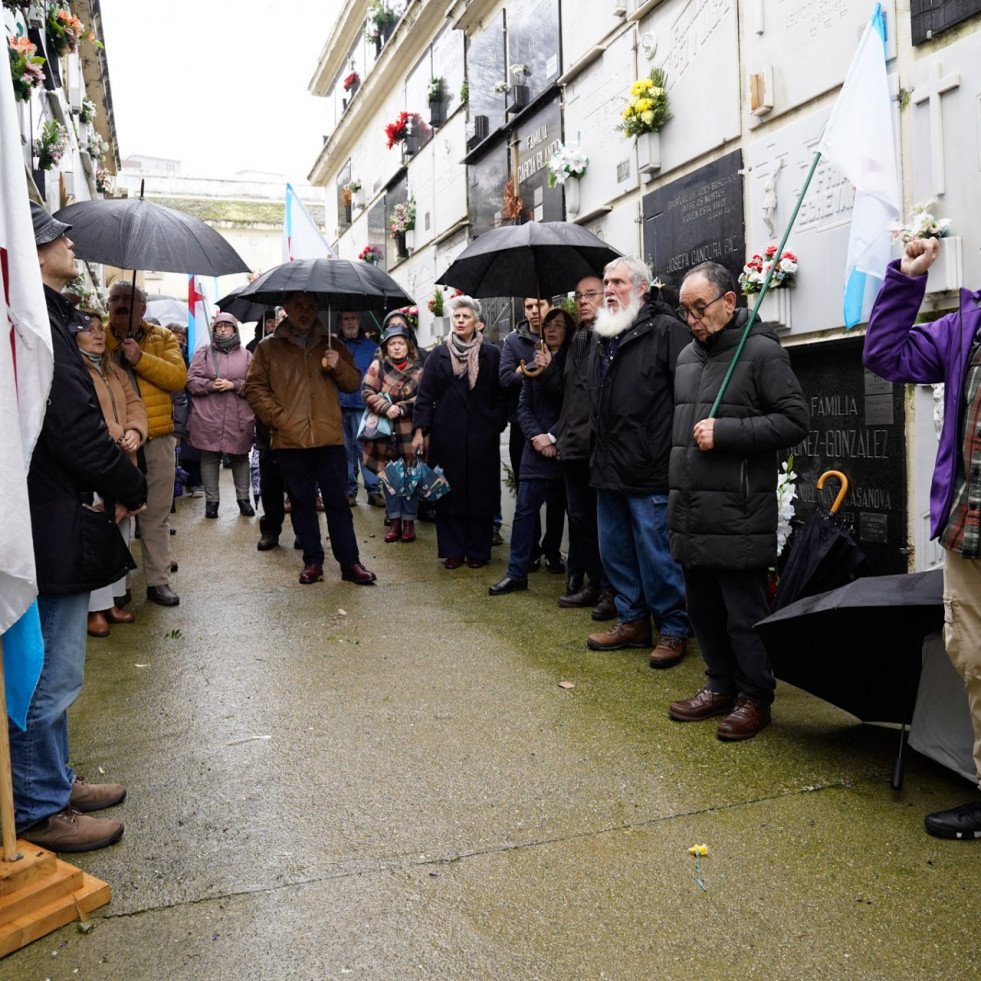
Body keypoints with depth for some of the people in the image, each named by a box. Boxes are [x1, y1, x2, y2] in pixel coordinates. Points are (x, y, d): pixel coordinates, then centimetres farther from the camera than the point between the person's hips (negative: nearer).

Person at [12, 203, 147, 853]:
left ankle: (52, 782, 35)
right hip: (56, 529, -11)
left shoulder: (46, 319, 15)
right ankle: (40, 812, 16)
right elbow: (78, 431, -23)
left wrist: (114, 484, 3)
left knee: (51, 672, 20)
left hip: (51, 524, 11)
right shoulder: (43, 325, -17)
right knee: (52, 677, 2)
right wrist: (131, 489, -8)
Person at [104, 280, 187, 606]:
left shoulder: (163, 338, 9)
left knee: (157, 515, 7)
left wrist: (141, 358, -16)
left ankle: (158, 581, 15)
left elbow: (178, 376, -6)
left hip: (157, 436, 1)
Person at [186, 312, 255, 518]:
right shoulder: (203, 352, 8)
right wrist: (210, 385, -15)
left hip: (239, 417, 1)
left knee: (240, 456, 8)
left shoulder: (245, 355, 10)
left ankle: (243, 498, 19)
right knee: (209, 457, 4)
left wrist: (234, 385, -13)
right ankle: (211, 500, 13)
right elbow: (192, 380, 1)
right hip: (208, 417, 0)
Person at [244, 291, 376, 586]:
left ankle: (350, 563, 6)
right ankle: (312, 561, 16)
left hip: (330, 439, 1)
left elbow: (353, 383, 14)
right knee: (302, 502, 7)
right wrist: (277, 417, -8)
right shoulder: (268, 348, 8)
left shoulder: (332, 345, 14)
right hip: (290, 440, 0)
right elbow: (254, 387, 4)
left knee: (337, 501, 1)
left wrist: (339, 366, -7)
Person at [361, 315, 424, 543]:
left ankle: (409, 521, 16)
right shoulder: (377, 366, 5)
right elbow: (367, 392, -4)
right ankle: (394, 521, 19)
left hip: (409, 433, -1)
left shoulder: (418, 370, 4)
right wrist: (386, 408, -17)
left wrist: (401, 408, -17)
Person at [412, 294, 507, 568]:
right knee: (449, 492, 3)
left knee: (480, 493, 3)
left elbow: (501, 396, 5)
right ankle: (453, 550, 13)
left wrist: (496, 425, -5)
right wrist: (419, 430, -4)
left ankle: (478, 551, 13)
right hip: (446, 435, 1)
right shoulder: (438, 355, 8)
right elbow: (425, 396, 5)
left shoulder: (491, 355, 6)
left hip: (482, 436, -1)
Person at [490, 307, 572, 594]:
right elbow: (524, 406, 8)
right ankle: (516, 573, 6)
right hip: (536, 448, 3)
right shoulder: (535, 363, 12)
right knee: (525, 508, 0)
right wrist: (536, 435, -5)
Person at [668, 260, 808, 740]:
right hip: (690, 515, 8)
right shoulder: (687, 357, 16)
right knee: (703, 608, 17)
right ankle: (721, 686, 32)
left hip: (737, 516, -8)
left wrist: (725, 433, -19)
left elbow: (794, 419, -13)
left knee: (744, 614, 1)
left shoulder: (761, 351, -7)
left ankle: (755, 697, 18)